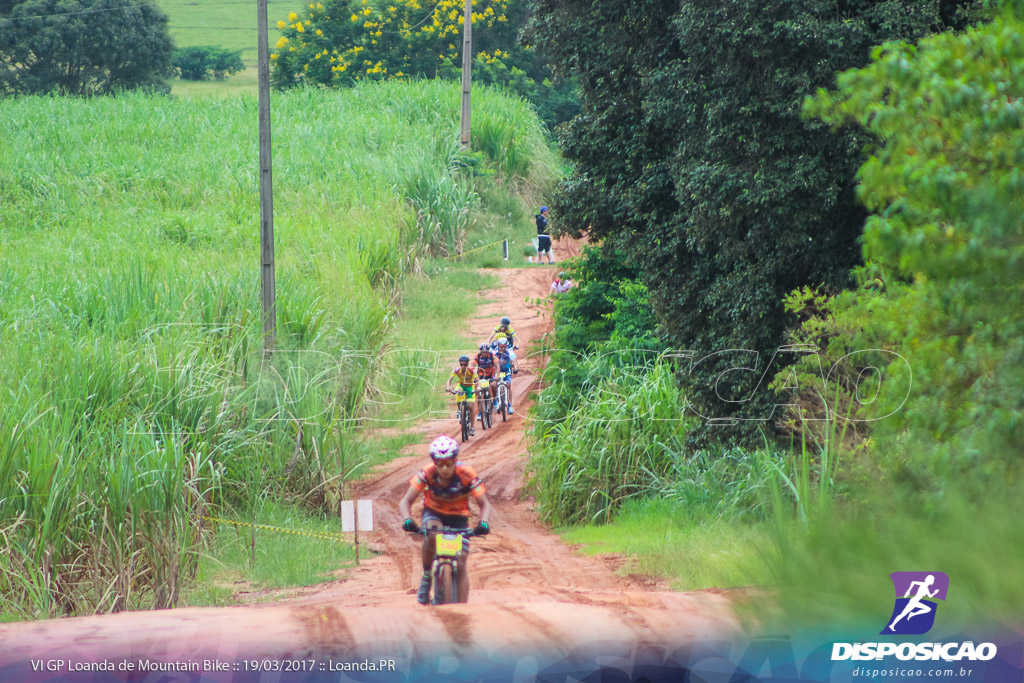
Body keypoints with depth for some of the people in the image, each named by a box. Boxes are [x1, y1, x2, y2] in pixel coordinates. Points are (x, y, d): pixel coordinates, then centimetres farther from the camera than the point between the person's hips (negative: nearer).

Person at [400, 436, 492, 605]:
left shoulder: (467, 475, -26)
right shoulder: (427, 473, -24)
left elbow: (484, 504, -22)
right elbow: (406, 501, -22)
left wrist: (483, 523, -43)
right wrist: (408, 520, -43)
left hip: (458, 517, 0)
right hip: (433, 513, 0)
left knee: (461, 564, -10)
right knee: (431, 534, -35)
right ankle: (426, 576, -13)